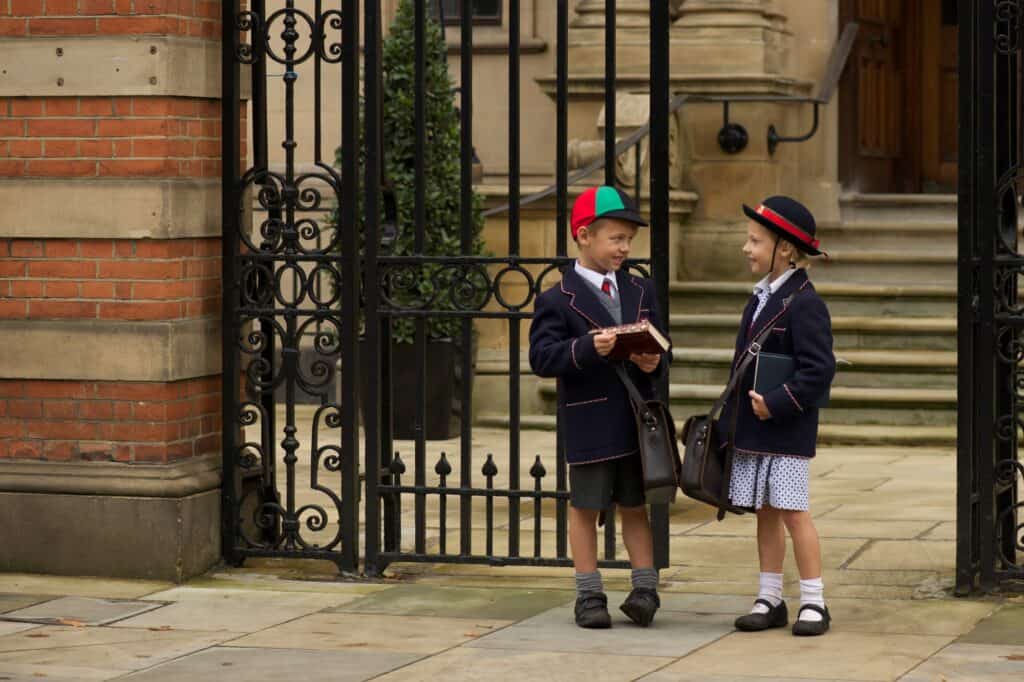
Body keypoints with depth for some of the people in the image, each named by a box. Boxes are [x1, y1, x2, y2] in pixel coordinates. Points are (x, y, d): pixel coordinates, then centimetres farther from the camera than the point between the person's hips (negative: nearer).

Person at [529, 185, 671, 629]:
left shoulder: (640, 291, 11)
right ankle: (589, 596, 12)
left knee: (637, 505, 10)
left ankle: (645, 590, 16)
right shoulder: (558, 300, -6)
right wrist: (588, 348, -28)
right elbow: (542, 357, -15)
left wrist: (654, 362, -9)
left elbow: (661, 347, 14)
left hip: (636, 418, 4)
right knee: (585, 508, 5)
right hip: (588, 424, -4)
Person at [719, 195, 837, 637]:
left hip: (787, 430, -8)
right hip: (752, 428, 8)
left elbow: (819, 369, -19)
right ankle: (770, 600, 16)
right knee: (765, 511, 11)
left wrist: (776, 403, -22)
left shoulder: (803, 304, -13)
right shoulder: (760, 299, 14)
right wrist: (729, 422, 18)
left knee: (793, 511, -5)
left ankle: (814, 602, 2)